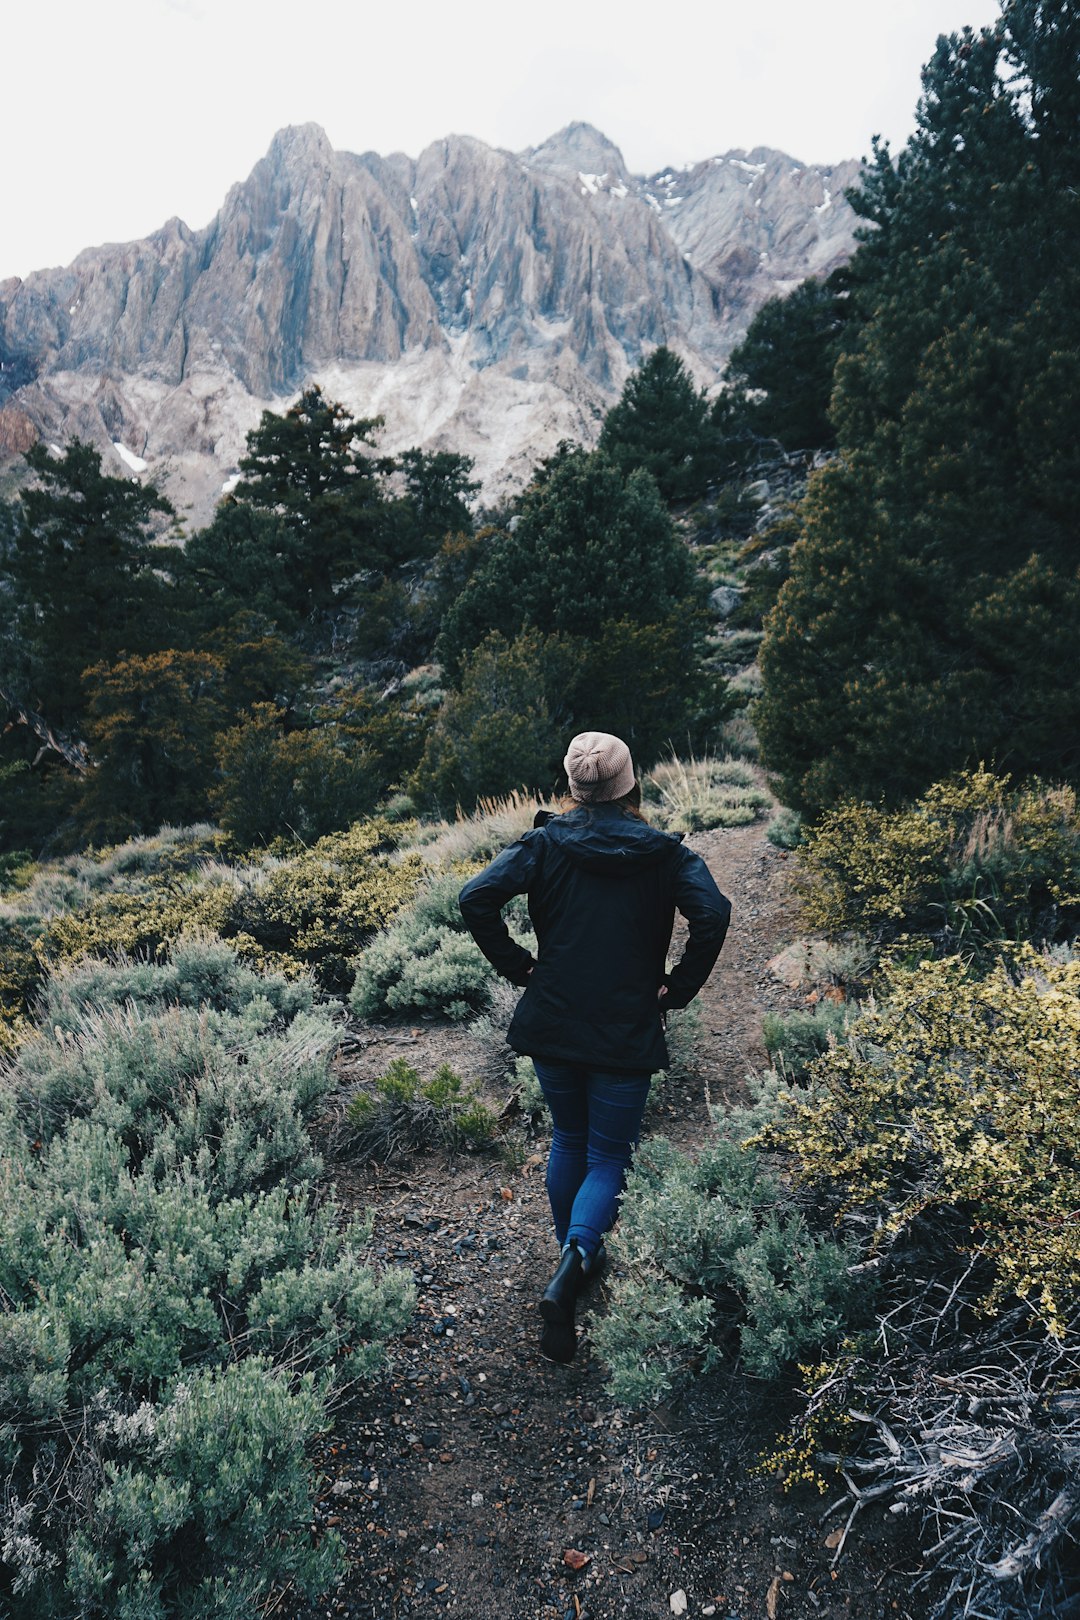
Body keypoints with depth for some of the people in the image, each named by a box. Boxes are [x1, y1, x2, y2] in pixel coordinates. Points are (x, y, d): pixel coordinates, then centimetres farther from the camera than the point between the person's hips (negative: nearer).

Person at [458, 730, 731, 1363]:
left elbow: (477, 897, -15)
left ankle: (577, 1255, 38)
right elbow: (714, 913, -20)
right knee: (608, 1157, 9)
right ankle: (572, 1268, -14)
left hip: (553, 1025, 2)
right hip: (627, 1033, -2)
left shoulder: (546, 844, -3)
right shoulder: (664, 853, -5)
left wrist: (519, 967, -3)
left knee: (568, 1139, 24)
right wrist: (677, 988, -8)